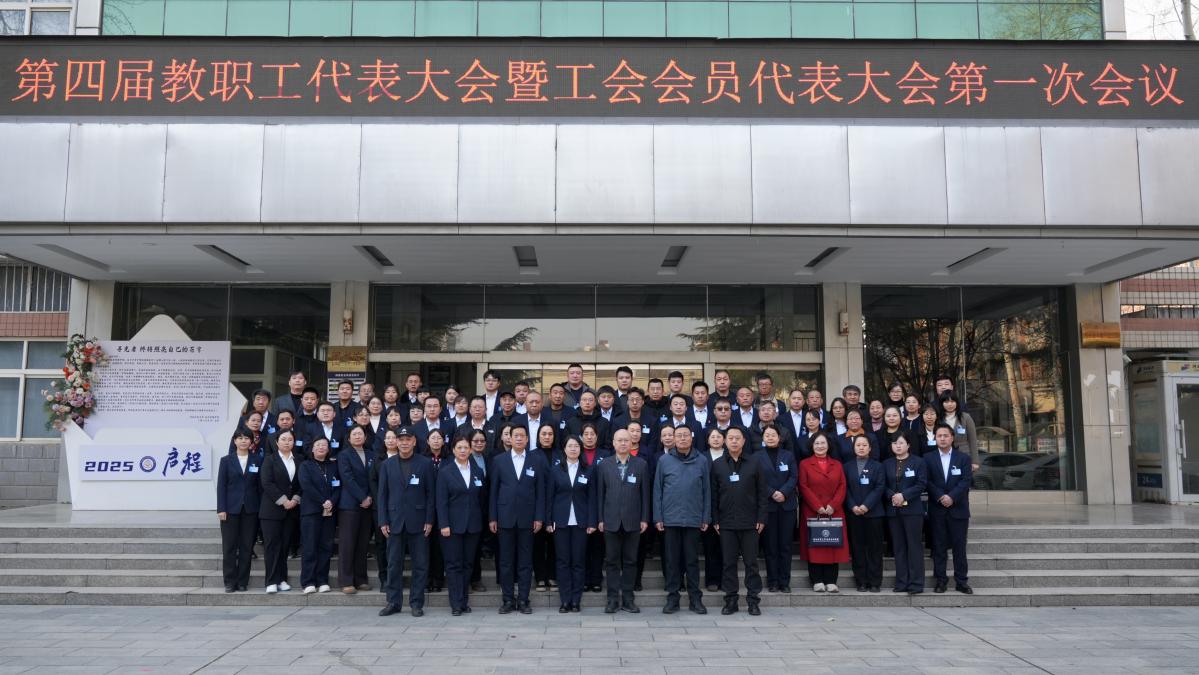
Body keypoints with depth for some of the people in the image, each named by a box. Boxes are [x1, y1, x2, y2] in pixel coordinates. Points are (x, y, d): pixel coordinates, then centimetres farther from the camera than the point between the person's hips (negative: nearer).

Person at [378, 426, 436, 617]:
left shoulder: (425, 464, 2)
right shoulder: (387, 464, 8)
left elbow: (431, 493, 1)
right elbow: (382, 494, 7)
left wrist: (429, 520, -5)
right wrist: (383, 521, -1)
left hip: (418, 521, -1)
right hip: (395, 521, 1)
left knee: (420, 564, 2)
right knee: (394, 564, 6)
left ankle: (416, 603, 11)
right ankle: (393, 602, 16)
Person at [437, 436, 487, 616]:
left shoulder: (478, 471, 8)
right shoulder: (445, 472, -1)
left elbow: (482, 498, 11)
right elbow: (441, 501, -5)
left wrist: (482, 521, 7)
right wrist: (443, 525, -12)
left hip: (473, 525, 3)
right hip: (453, 525, -3)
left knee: (468, 564, 7)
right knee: (454, 564, -2)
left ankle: (464, 601, 14)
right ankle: (456, 604, 1)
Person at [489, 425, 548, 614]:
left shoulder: (537, 461, 4)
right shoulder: (499, 460, 5)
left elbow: (540, 491, 3)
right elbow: (494, 490, 5)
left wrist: (539, 517, -3)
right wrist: (492, 518, 1)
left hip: (527, 518, 0)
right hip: (505, 518, 0)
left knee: (525, 561, 4)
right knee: (506, 561, 4)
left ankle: (523, 600, 11)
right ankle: (508, 599, 13)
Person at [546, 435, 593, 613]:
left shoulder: (587, 471, 6)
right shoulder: (555, 471, 5)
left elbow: (591, 498, 3)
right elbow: (549, 497, 5)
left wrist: (591, 522, -3)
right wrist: (549, 522, -2)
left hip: (580, 522, 0)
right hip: (561, 522, 0)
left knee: (579, 561, 2)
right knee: (563, 561, 1)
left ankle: (576, 600, 9)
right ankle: (565, 600, 7)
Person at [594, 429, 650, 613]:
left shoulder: (641, 465, 4)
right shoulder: (604, 466, 6)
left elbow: (645, 493, 3)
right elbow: (600, 494, 5)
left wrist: (645, 519, -1)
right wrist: (599, 519, 0)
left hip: (633, 521, 0)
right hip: (611, 521, 0)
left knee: (630, 561, 6)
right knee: (612, 561, 4)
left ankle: (628, 598, 14)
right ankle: (613, 598, 10)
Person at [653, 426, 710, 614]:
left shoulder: (702, 461, 3)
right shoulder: (664, 460, 2)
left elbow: (707, 491, 5)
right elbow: (657, 490, 3)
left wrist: (706, 518, 2)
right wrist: (658, 517, -1)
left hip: (693, 519, 0)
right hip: (670, 519, 0)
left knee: (692, 560, 6)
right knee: (671, 560, 6)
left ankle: (695, 598, 15)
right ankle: (672, 597, 15)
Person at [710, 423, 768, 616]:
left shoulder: (755, 463, 4)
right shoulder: (717, 465, 6)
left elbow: (762, 493, 3)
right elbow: (713, 494, 6)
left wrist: (761, 518, -3)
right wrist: (715, 520, 1)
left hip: (749, 522, -1)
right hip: (726, 522, 1)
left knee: (751, 562, 3)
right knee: (729, 563, 5)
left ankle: (753, 601, 11)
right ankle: (731, 601, 13)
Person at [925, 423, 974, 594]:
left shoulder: (963, 458, 6)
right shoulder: (928, 458, 7)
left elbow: (965, 481, -4)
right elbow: (927, 481, -2)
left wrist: (951, 497, -15)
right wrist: (941, 497, -15)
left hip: (958, 508, 0)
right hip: (937, 509, 0)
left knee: (959, 546, 2)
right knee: (939, 546, 3)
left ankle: (961, 581, 8)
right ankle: (940, 580, 9)